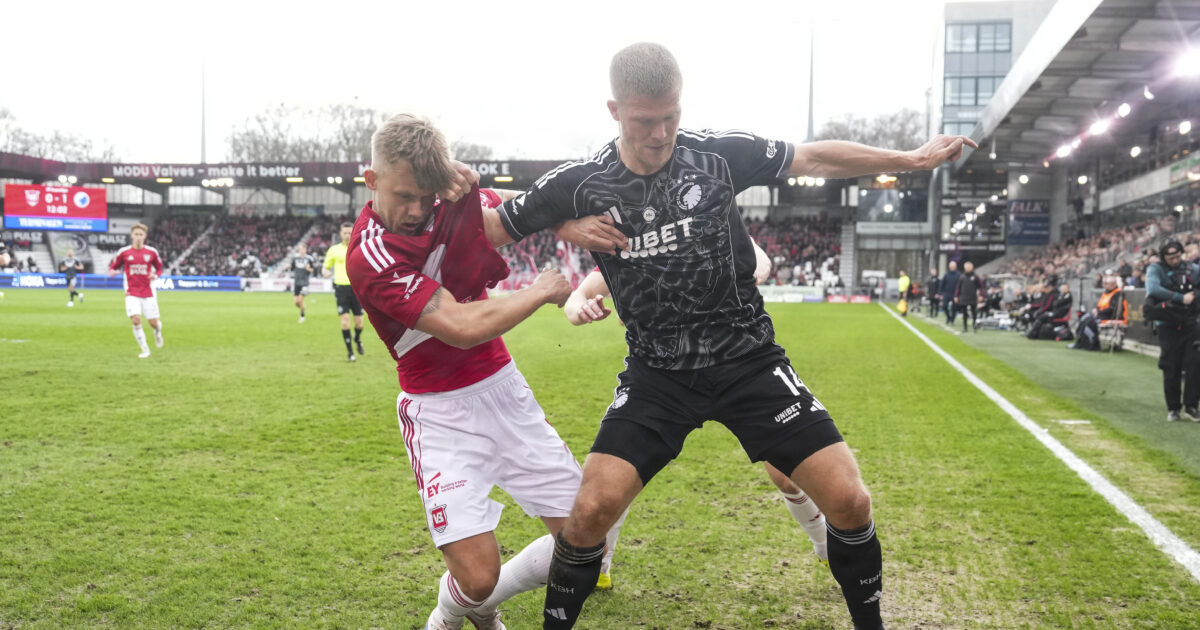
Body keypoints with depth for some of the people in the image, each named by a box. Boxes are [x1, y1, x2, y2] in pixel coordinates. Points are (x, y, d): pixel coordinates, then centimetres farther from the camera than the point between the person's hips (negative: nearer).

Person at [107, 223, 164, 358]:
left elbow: (159, 268, 13)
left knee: (154, 322, 0)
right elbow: (113, 266, 9)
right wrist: (112, 272, -14)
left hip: (148, 293, 1)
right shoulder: (123, 252, -1)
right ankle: (145, 350, 0)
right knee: (136, 319, -16)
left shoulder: (152, 252, 1)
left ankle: (157, 333, 40)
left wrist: (156, 275, -8)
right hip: (132, 293, -1)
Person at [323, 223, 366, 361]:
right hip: (341, 287, -1)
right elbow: (326, 267, 13)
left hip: (357, 287, 1)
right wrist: (326, 272, -10)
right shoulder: (334, 250, 6)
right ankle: (349, 352, 0)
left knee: (359, 321, 1)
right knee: (345, 319, -10)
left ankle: (358, 339, 35)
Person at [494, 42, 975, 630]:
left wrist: (913, 159, 6)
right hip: (656, 373, 0)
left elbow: (817, 158, 7)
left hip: (748, 360, 1)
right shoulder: (579, 184, -6)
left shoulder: (721, 152, -5)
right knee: (592, 507, -16)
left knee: (848, 500, -6)